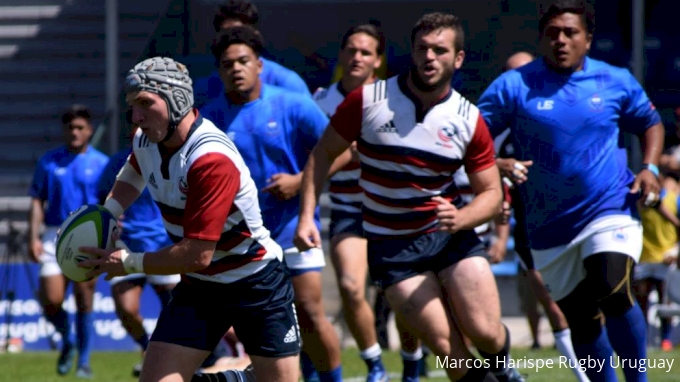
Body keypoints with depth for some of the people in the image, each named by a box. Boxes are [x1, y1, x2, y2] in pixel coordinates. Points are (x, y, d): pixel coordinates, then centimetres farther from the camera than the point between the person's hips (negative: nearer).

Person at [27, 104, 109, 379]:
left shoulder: (102, 163, 6)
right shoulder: (49, 162, 8)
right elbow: (37, 201, 7)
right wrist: (33, 237, -3)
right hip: (55, 236, 1)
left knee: (84, 302, -4)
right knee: (51, 301, -8)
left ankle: (84, 361, 9)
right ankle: (67, 342, 21)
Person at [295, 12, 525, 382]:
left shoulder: (469, 119, -4)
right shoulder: (367, 100, -9)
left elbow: (491, 192, 0)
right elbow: (322, 154, 1)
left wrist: (459, 219, -21)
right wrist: (307, 216, -10)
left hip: (451, 236, 1)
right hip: (392, 246, -1)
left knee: (486, 334, -10)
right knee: (449, 350, -11)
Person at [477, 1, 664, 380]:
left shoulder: (616, 82, 2)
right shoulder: (513, 86, -3)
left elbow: (651, 123, 17)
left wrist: (650, 169, 0)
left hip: (611, 210, -2)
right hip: (551, 228, 2)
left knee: (614, 290, -26)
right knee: (580, 320, 9)